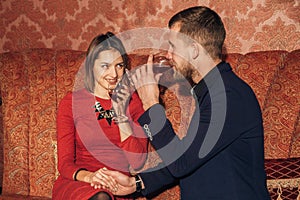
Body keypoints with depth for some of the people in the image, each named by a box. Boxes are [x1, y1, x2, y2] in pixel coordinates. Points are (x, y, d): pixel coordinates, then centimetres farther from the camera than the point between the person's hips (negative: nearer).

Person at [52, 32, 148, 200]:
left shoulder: (133, 101, 6)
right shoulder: (71, 102, 2)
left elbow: (137, 163, -3)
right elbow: (65, 163, -2)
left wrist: (122, 114, -10)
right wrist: (87, 176, -24)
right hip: (77, 184, -1)